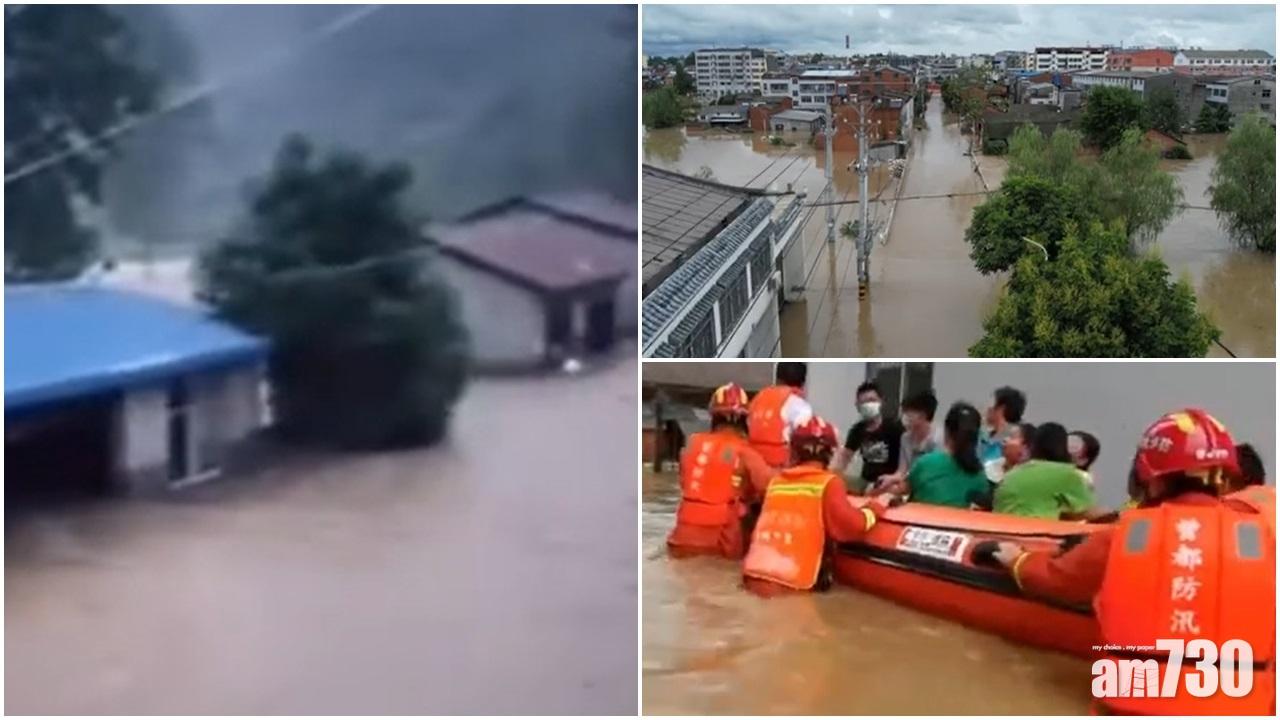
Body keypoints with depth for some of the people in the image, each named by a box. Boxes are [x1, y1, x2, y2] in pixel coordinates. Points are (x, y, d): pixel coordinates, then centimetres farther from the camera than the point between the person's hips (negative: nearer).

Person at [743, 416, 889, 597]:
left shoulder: (776, 481, 17)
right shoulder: (828, 482, 2)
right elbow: (850, 525, -6)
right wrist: (876, 507, 12)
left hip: (754, 574, 5)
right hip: (791, 583, -5)